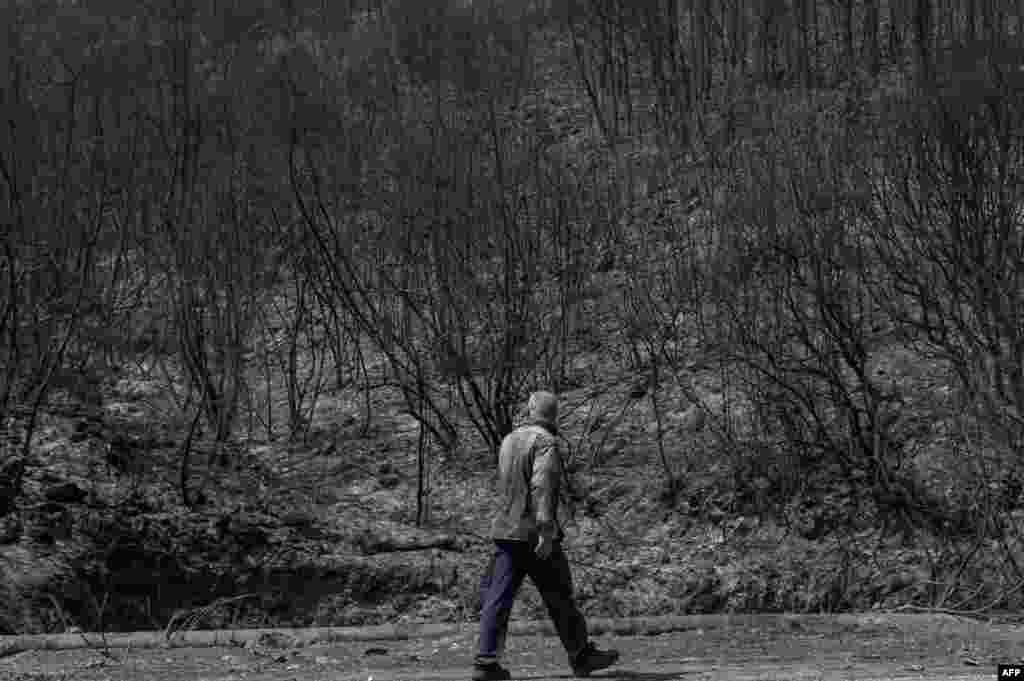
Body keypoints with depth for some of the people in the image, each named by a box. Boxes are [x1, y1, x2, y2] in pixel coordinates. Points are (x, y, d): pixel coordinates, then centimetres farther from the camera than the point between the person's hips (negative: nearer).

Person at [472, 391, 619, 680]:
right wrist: (546, 530, -28)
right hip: (534, 534, -7)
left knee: (498, 597, 1)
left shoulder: (509, 440, 14)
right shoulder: (545, 443, -11)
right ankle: (582, 656, 16)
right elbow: (542, 487, -23)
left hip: (505, 531, 7)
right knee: (559, 597, 5)